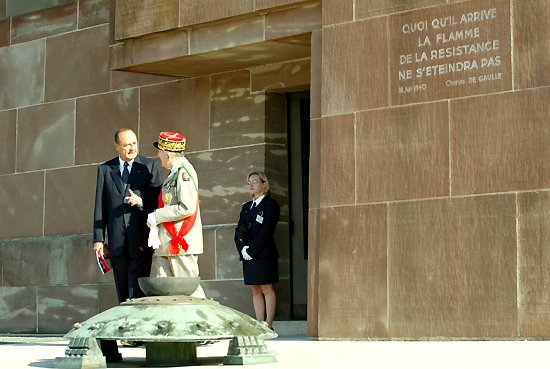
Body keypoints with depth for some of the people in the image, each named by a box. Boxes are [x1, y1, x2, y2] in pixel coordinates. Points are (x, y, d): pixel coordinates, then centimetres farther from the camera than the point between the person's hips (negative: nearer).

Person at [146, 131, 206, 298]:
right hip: (165, 244, 10)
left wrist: (156, 217, -15)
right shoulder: (173, 173, 17)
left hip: (181, 242, -10)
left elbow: (187, 208, -21)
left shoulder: (184, 171, -12)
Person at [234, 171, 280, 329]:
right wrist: (242, 248, -6)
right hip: (247, 255, 7)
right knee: (255, 291, 5)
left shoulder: (270, 204, -2)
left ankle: (268, 325, -4)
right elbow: (238, 231, 13)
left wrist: (251, 250, -16)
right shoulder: (246, 207, 20)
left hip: (264, 255, -7)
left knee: (267, 289, -4)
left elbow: (266, 231, -12)